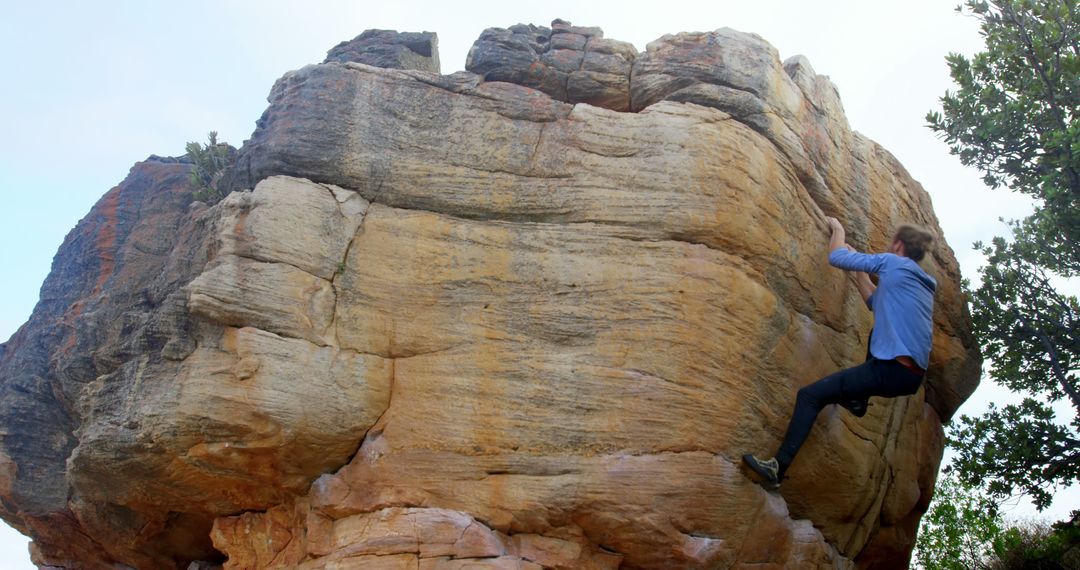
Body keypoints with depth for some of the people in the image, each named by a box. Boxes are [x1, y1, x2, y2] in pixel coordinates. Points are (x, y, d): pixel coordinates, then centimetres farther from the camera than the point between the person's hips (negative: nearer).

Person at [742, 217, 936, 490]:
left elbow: (836, 257, 2)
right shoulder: (922, 284, 22)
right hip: (914, 378, 9)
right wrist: (859, 268, 37)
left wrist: (838, 229, 21)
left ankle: (778, 468, -14)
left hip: (891, 370, -9)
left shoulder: (892, 262, -1)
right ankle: (859, 400, 32)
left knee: (810, 395, -7)